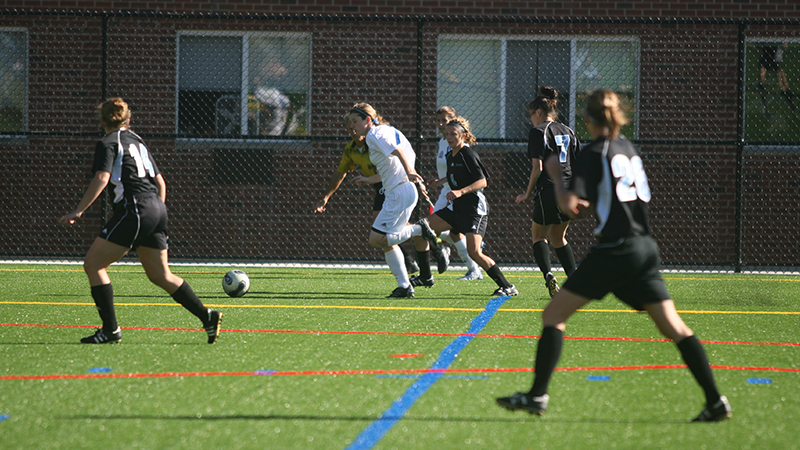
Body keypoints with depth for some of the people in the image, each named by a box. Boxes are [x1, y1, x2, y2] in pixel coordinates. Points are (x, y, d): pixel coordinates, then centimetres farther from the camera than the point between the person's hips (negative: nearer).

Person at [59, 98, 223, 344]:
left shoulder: (108, 143, -1)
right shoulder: (137, 142, 22)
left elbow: (102, 178, -15)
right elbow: (160, 182, 22)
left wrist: (79, 210, -15)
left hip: (134, 210, -8)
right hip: (157, 209, 8)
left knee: (93, 264, -1)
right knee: (160, 275, 14)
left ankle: (110, 329, -5)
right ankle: (207, 316, 5)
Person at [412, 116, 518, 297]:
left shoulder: (469, 155, -13)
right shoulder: (450, 156, 13)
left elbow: (482, 182, -19)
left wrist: (460, 192, -30)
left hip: (475, 209, -9)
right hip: (456, 207, 9)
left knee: (474, 252, -21)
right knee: (420, 232, 3)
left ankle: (507, 287, -12)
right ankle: (425, 277, 15)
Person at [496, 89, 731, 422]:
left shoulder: (594, 154, -7)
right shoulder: (628, 148, 14)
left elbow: (569, 205, -14)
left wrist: (555, 174, 2)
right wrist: (586, 205, 23)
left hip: (614, 251, -7)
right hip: (645, 248, 7)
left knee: (553, 315, 2)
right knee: (674, 328, 6)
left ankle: (538, 395, -3)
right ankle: (715, 401, -1)